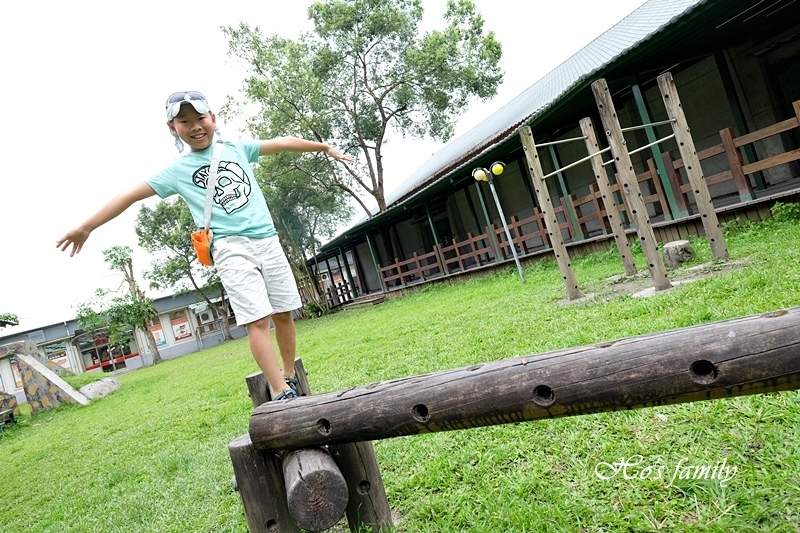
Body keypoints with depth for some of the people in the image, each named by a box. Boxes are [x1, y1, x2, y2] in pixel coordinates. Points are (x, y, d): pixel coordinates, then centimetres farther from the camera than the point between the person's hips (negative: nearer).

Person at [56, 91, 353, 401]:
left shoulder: (236, 149, 15)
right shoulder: (177, 171, 9)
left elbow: (281, 143, 22)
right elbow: (131, 195, 7)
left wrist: (323, 147, 27)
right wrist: (86, 228, 3)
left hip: (267, 239, 4)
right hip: (230, 248, -3)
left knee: (283, 313, 6)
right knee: (258, 320, -14)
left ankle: (291, 379, 21)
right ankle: (282, 395, -15)